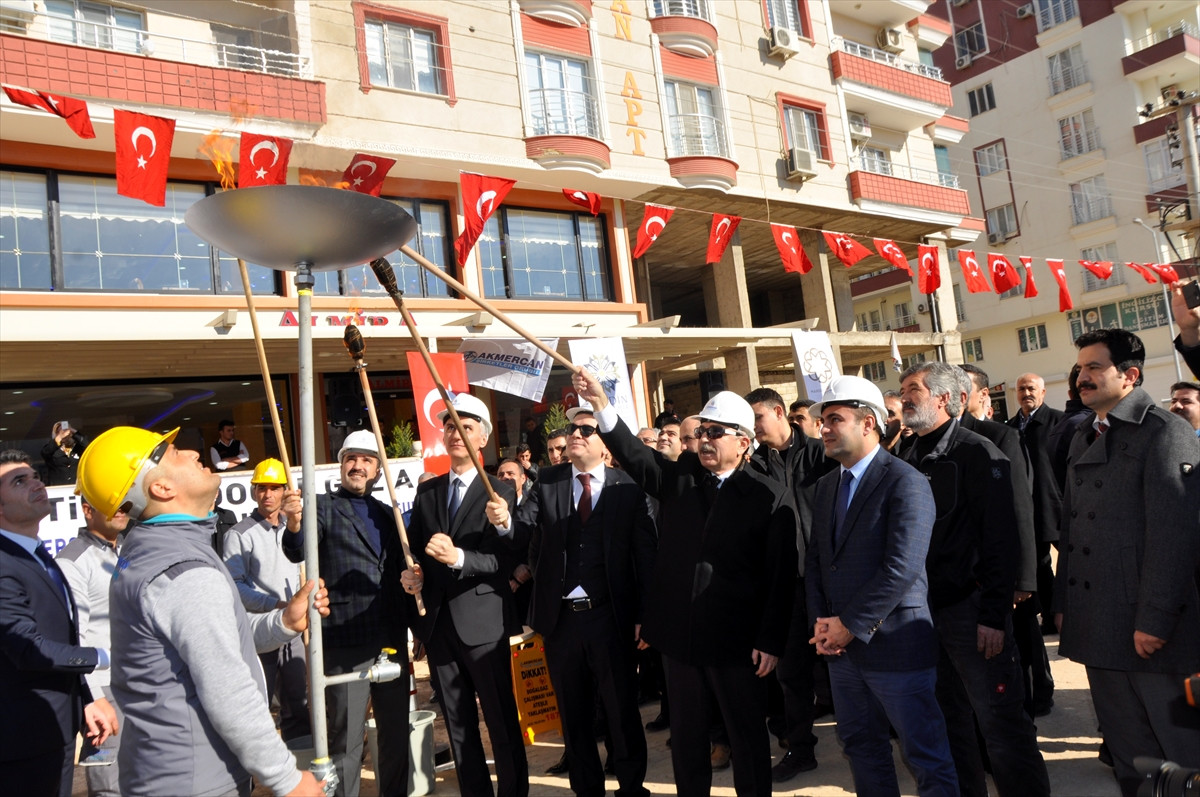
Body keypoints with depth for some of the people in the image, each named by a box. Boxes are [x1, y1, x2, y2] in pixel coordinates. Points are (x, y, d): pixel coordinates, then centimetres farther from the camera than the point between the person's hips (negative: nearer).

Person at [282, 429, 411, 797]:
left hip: (391, 640, 5)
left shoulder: (386, 513, 14)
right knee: (345, 740, 4)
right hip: (345, 643, -5)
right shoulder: (323, 506, -1)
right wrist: (294, 524, -37)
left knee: (397, 731, 16)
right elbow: (297, 552, -18)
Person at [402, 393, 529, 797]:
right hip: (437, 623, 5)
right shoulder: (427, 491, 12)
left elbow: (506, 560, -13)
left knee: (502, 721, 2)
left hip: (481, 622, -5)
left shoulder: (500, 492, -5)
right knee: (458, 725, 16)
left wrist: (459, 558, -27)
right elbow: (413, 547, 15)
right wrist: (412, 572, -6)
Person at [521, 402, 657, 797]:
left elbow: (646, 555, -3)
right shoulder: (547, 482, 4)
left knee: (622, 706, 9)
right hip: (560, 616, 3)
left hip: (610, 616, -2)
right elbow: (527, 531, -8)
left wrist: (643, 615, -6)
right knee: (574, 712, 15)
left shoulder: (628, 489, -3)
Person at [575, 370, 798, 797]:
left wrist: (771, 641, -10)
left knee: (748, 733, 13)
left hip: (737, 639, -3)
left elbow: (781, 576, -9)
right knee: (685, 732, 17)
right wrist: (602, 406, -27)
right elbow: (634, 454, -12)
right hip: (679, 632, 4)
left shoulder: (770, 497, -8)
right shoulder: (677, 477, 3)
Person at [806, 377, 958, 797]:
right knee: (861, 746, 19)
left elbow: (901, 569, -21)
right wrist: (821, 621, -2)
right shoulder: (826, 486, 11)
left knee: (927, 756, 5)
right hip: (840, 647, 7)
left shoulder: (905, 482, -13)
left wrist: (850, 626, -16)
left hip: (895, 646, -7)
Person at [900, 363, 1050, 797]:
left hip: (971, 610, -6)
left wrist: (994, 615, -18)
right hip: (925, 610, 6)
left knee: (1000, 721, 2)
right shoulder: (911, 459, 11)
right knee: (949, 719, 16)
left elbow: (1000, 538, -14)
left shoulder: (976, 453, -8)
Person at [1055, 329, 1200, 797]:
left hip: (1154, 629, -7)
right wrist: (1063, 602, 11)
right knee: (1128, 752, 16)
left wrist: (1155, 619, -18)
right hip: (1099, 626, 7)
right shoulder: (1084, 440, 14)